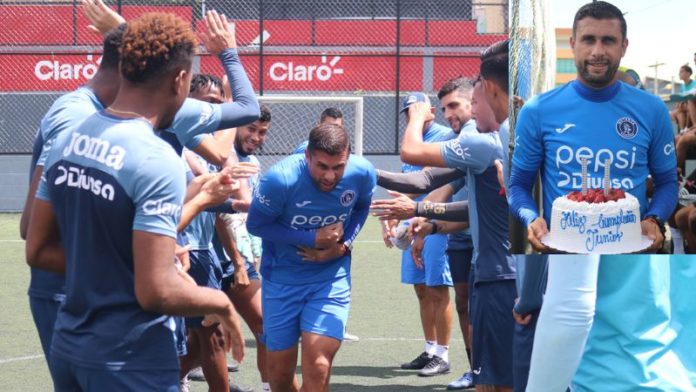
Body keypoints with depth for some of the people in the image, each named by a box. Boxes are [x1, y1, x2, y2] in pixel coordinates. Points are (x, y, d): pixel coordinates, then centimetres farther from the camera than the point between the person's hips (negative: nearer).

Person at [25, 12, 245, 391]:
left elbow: (37, 251, 9)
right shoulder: (156, 161, -20)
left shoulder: (67, 141, 3)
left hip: (68, 347, 7)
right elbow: (156, 292, -23)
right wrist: (221, 303, -6)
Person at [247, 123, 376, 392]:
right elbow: (255, 224, -13)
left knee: (317, 368, -14)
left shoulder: (362, 173, -15)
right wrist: (311, 239, -21)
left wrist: (343, 244, -8)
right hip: (282, 277, -1)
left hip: (331, 277, 1)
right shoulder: (280, 179, -26)